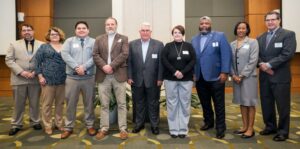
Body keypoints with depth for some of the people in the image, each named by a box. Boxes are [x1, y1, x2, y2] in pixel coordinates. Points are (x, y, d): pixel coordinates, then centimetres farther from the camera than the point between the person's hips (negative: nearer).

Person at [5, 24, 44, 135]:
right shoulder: (14, 45, 8)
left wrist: (36, 72, -12)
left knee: (35, 103, 9)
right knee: (18, 104, 8)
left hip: (35, 79, 0)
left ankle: (35, 122, 24)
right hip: (19, 79, 0)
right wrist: (21, 72, -12)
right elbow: (9, 60, 0)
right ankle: (16, 125, 20)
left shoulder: (42, 45, 6)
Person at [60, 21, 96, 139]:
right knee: (71, 103, 7)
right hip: (72, 77, 1)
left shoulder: (93, 42, 6)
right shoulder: (69, 41, 8)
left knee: (89, 102, 10)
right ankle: (68, 127, 20)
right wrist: (76, 66, -18)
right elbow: (64, 54, -6)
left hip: (88, 77, 0)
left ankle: (90, 125, 24)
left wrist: (84, 66, -19)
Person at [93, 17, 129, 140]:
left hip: (119, 75, -2)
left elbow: (124, 54, -7)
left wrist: (111, 66, -15)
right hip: (103, 76, 2)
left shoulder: (123, 38, 7)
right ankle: (104, 129, 18)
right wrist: (104, 66, -14)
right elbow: (95, 55, 3)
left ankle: (123, 129, 12)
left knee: (121, 103, 3)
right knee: (104, 104, 8)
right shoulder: (99, 39, 13)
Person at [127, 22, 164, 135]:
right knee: (138, 103, 12)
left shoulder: (159, 44, 0)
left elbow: (161, 63, -3)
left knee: (153, 104, 9)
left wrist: (160, 78, -7)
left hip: (153, 80, -1)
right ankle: (139, 124, 26)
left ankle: (154, 125, 22)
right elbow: (129, 62, 3)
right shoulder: (132, 44, 5)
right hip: (137, 80, 2)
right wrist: (129, 77, -3)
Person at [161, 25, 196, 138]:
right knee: (172, 104, 2)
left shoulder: (189, 46, 7)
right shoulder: (168, 46, 6)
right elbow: (164, 60, -4)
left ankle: (183, 129, 11)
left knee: (185, 104, 2)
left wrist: (183, 72, -13)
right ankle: (173, 129, 10)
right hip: (170, 79, 0)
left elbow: (193, 61, -1)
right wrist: (174, 71, -14)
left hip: (186, 79, 1)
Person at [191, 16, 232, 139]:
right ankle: (208, 122, 33)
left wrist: (224, 72, -15)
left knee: (219, 104, 4)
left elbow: (226, 55, -8)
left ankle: (220, 128, 15)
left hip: (215, 77, -4)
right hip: (199, 77, 4)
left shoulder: (220, 36, -1)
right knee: (204, 102, 15)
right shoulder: (194, 39, 12)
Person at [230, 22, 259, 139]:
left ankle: (250, 129, 11)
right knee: (242, 102, 12)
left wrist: (242, 75, -13)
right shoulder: (232, 44, 8)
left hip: (249, 76, -4)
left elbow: (253, 60, -11)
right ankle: (245, 126, 23)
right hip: (236, 77, 5)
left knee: (250, 103, 2)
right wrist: (233, 75, -6)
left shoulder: (253, 42, -4)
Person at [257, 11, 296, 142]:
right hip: (264, 77, 6)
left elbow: (287, 54, -15)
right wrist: (261, 65, -12)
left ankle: (283, 131, 18)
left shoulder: (288, 34, -3)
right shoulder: (260, 38, 15)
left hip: (280, 77, -5)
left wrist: (269, 65, -18)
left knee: (282, 105, 4)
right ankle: (270, 127, 29)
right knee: (266, 104, 13)